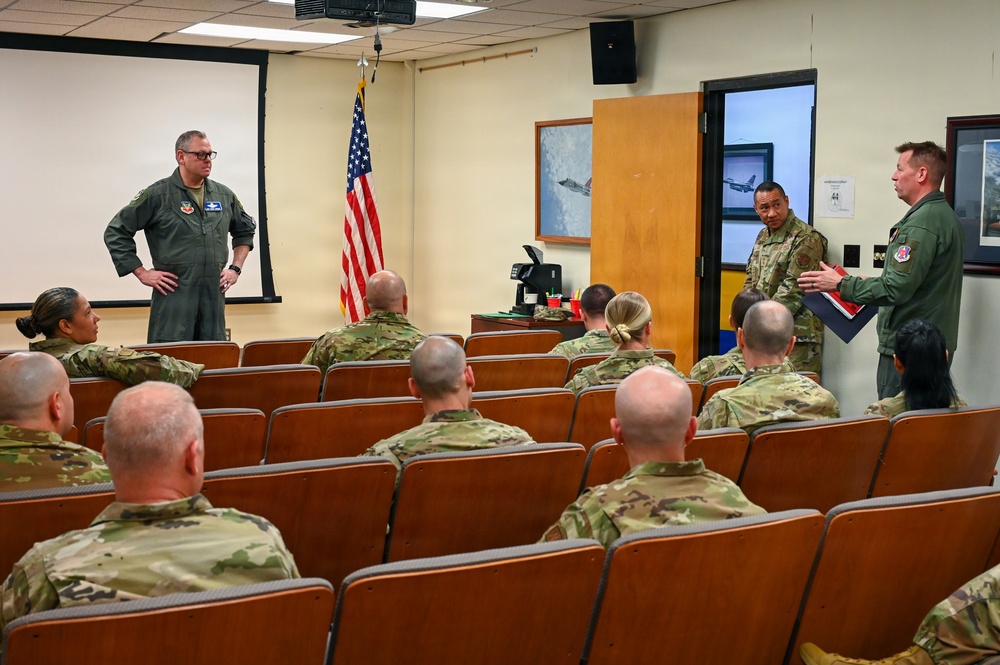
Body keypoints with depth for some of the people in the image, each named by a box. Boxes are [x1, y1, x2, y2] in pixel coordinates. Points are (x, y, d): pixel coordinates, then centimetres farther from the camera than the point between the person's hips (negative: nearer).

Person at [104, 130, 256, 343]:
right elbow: (115, 232, 0)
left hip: (214, 297, 5)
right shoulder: (157, 195, -3)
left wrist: (235, 268, 16)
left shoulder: (224, 195, 12)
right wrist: (142, 273, -4)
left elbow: (245, 230, 28)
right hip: (173, 298, -5)